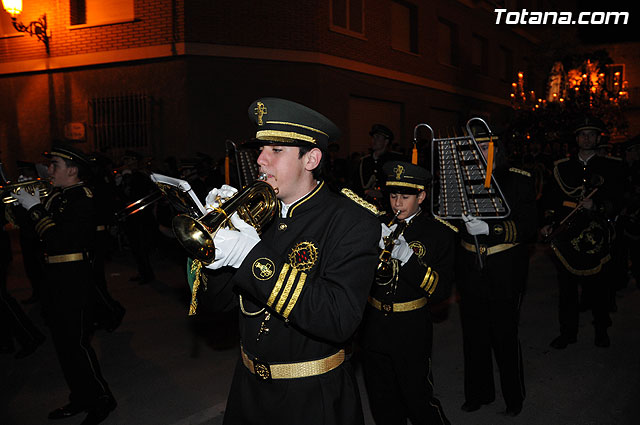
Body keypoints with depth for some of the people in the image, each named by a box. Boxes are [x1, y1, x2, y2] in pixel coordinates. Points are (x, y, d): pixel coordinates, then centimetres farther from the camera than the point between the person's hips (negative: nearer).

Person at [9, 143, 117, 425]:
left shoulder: (81, 197, -15)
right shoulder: (58, 196, 13)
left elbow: (59, 238, -24)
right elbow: (39, 233, 13)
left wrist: (35, 208, -16)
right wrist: (23, 202, 5)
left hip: (72, 279, -9)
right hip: (54, 278, 9)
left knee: (76, 343, -2)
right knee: (64, 343, 16)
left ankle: (102, 399, 13)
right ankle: (81, 399, 30)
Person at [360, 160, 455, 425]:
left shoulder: (439, 233, -4)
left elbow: (441, 290, -12)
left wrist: (407, 257, -24)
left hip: (411, 331, -3)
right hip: (374, 326, 4)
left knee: (418, 399, 6)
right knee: (382, 403, 16)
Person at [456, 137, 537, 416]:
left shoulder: (519, 180, -4)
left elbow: (529, 228, -10)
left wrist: (490, 229, -23)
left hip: (505, 270, -3)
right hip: (470, 267, 4)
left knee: (505, 335, 5)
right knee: (474, 333, 11)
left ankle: (514, 397, 27)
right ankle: (479, 393, 31)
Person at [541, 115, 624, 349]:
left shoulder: (610, 167, 5)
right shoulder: (562, 167, 11)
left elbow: (616, 203, 0)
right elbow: (552, 200, 13)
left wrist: (596, 207, -19)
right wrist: (549, 222, -1)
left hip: (596, 237, -1)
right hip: (565, 237, 2)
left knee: (598, 286, 6)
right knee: (566, 287, 6)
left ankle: (601, 329, 27)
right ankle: (568, 332, 19)